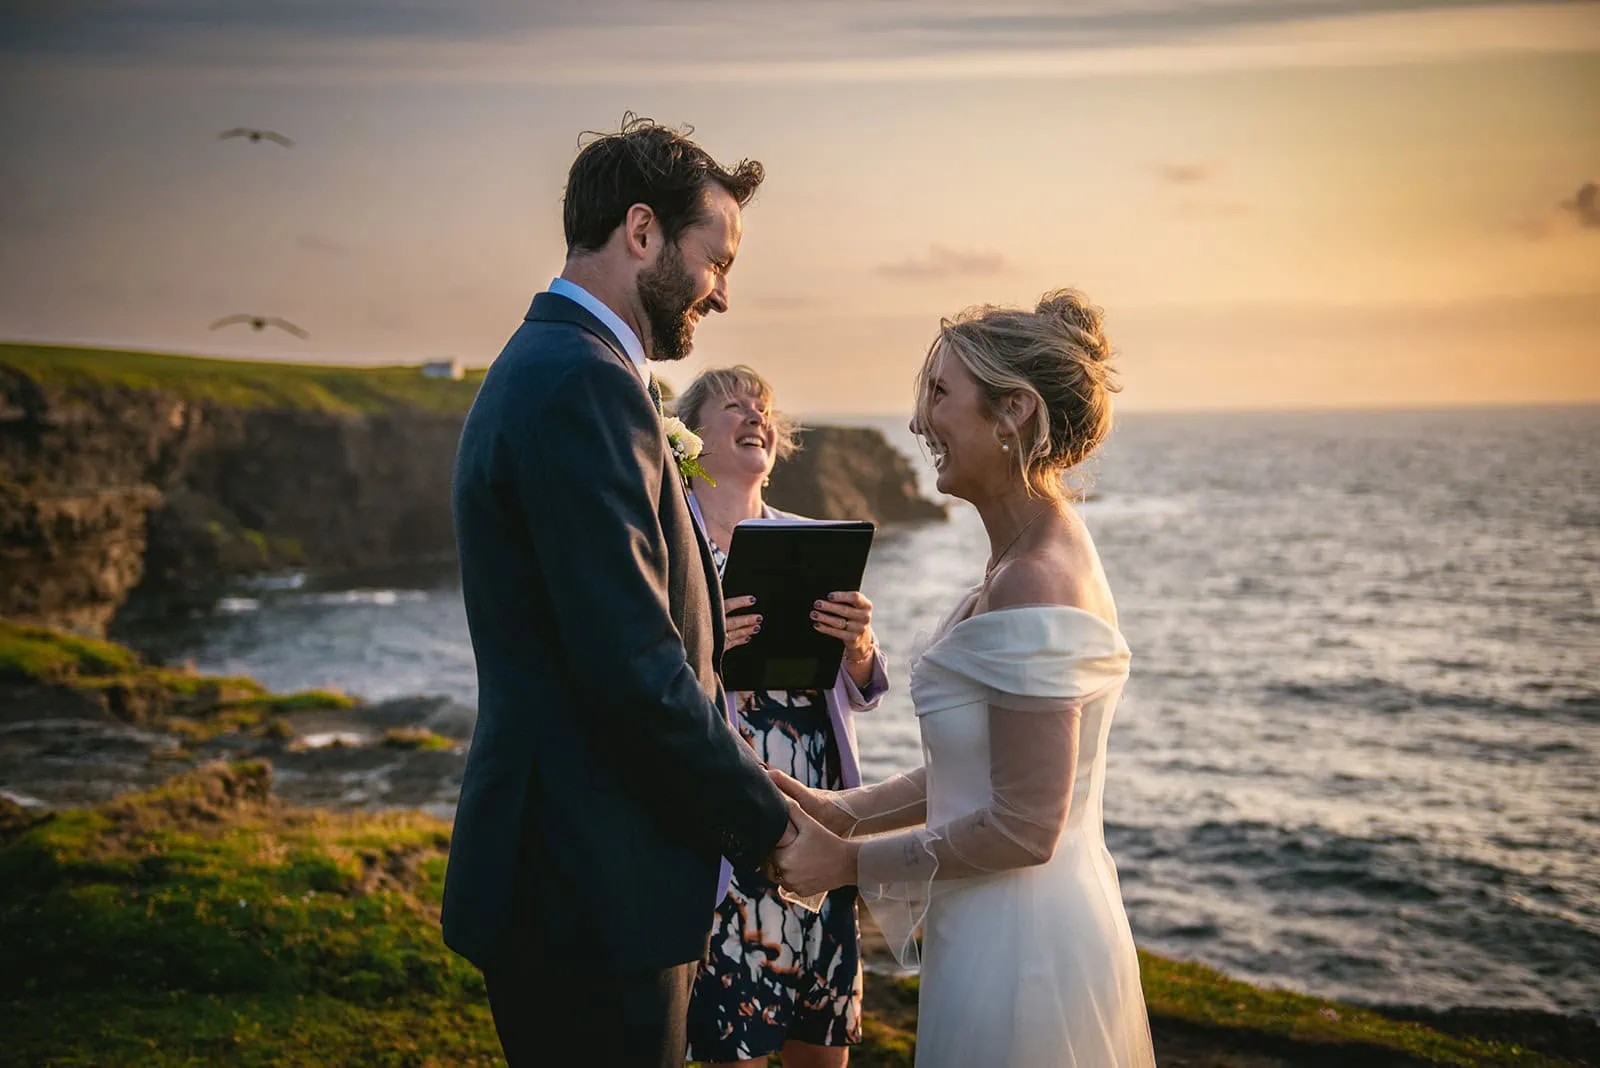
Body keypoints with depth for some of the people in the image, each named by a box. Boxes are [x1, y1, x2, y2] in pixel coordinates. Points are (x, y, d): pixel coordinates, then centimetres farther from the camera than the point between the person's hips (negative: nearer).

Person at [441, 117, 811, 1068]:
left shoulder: (540, 366, 15)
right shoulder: (586, 384, -19)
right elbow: (634, 670, -24)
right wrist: (771, 824, -11)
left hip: (562, 868, 10)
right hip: (594, 886, -10)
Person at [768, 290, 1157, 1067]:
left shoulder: (1037, 586, -23)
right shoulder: (1025, 559, 7)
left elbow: (1024, 827, -22)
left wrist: (850, 859, -13)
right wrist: (842, 809, 5)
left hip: (1019, 949, -9)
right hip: (996, 936, 9)